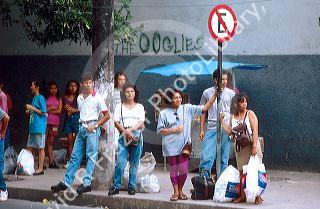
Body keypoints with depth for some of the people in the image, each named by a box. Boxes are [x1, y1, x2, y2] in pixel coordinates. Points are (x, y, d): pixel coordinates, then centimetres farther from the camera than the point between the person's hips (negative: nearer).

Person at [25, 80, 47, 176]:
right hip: (32, 127, 9)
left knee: (40, 148, -3)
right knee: (29, 147, 10)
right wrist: (29, 111, 9)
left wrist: (31, 108, -13)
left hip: (39, 127, -9)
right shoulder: (34, 98, 17)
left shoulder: (40, 98, -10)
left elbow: (43, 112, -15)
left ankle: (40, 169, 0)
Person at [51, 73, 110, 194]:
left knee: (91, 156, -5)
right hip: (82, 127, 6)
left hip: (92, 128, -6)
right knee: (75, 156, 6)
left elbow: (107, 115, -5)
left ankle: (87, 183, -4)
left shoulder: (97, 98, -4)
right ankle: (66, 182, 7)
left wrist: (95, 125, -11)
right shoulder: (79, 98, 13)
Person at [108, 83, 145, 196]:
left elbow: (141, 122, 2)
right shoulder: (119, 106, 12)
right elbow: (116, 122, 3)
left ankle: (131, 186, 10)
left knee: (134, 163, 2)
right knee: (120, 162, -11)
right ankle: (116, 186, -4)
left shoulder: (140, 107, 13)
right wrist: (125, 132, -13)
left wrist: (130, 129, -14)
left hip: (137, 136, 1)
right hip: (123, 136, -1)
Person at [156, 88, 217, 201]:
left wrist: (214, 95, -9)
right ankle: (176, 192, 17)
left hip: (184, 145, 1)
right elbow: (160, 131, 0)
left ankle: (180, 190, 16)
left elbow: (204, 108, 0)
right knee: (173, 169, 6)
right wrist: (174, 130, -10)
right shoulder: (164, 113, 1)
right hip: (171, 146, -1)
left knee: (183, 170, -3)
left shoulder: (187, 109, 5)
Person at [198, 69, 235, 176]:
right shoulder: (207, 93, 6)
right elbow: (203, 112, 11)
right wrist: (201, 130, 5)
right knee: (206, 157, -9)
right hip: (211, 128, -1)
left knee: (224, 158, 5)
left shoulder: (230, 93, 6)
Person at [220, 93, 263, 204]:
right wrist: (222, 120, 5)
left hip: (251, 146, -5)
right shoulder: (233, 117, 9)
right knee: (241, 171, 8)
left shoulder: (250, 114, -5)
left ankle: (258, 196, 1)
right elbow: (229, 132, 7)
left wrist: (254, 146, -18)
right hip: (240, 148, 5)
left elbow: (255, 131, -10)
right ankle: (242, 196, 14)